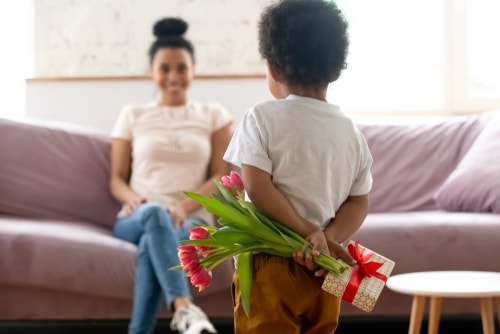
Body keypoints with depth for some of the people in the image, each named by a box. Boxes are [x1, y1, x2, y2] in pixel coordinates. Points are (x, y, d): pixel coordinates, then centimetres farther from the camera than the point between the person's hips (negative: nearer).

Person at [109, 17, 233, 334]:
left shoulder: (214, 115, 15)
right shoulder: (132, 115, 16)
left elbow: (220, 177, 6)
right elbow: (117, 179, 14)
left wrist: (184, 205, -13)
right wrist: (134, 199, -11)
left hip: (191, 220, 0)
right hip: (136, 220, 0)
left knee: (151, 248, -38)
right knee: (154, 213, -40)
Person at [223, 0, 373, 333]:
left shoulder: (263, 117, -7)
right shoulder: (351, 131, 7)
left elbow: (257, 187, -15)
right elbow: (360, 202, 3)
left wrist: (310, 233, -15)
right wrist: (327, 238, -10)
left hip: (271, 265, -5)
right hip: (323, 270, 5)